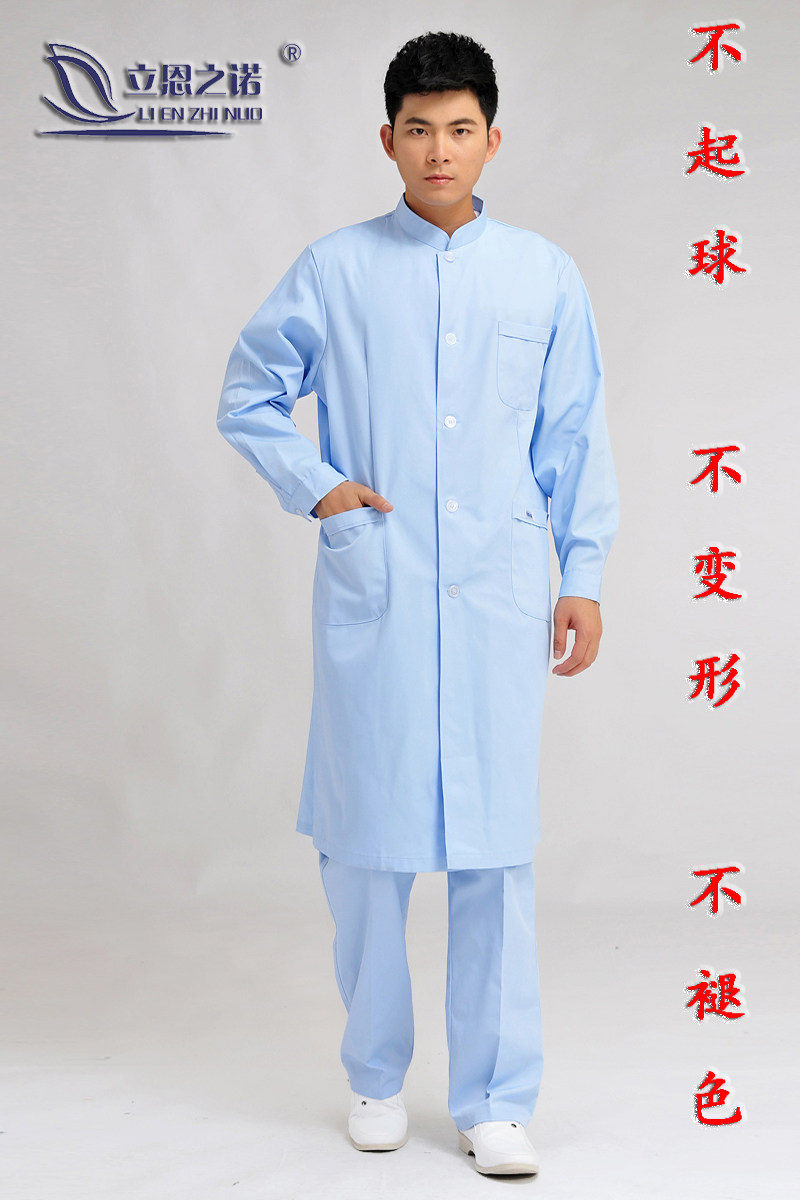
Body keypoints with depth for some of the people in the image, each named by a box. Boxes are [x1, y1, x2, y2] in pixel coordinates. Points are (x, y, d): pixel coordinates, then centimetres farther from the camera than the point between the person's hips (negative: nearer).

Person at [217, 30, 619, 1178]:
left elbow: (574, 436, 11)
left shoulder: (545, 276, 8)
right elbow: (248, 397, 12)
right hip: (371, 592, 0)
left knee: (497, 845, 1)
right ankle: (376, 1074, 24)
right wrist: (314, 487, -1)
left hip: (500, 593, 1)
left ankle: (496, 1100, 12)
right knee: (366, 837, 5)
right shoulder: (333, 270, 4)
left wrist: (585, 578, 8)